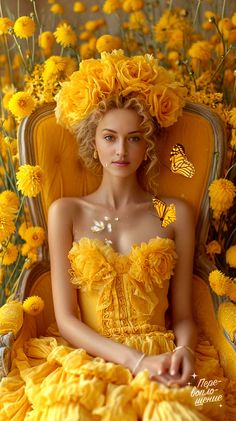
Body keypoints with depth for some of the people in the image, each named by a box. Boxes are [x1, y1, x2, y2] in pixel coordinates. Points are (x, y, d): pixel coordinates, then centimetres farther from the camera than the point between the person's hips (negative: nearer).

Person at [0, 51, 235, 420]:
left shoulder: (176, 213, 9)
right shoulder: (65, 212, 6)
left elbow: (182, 315, 9)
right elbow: (66, 319, 0)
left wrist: (184, 351, -13)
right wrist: (135, 360, -12)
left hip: (163, 366, 0)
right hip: (87, 360, 0)